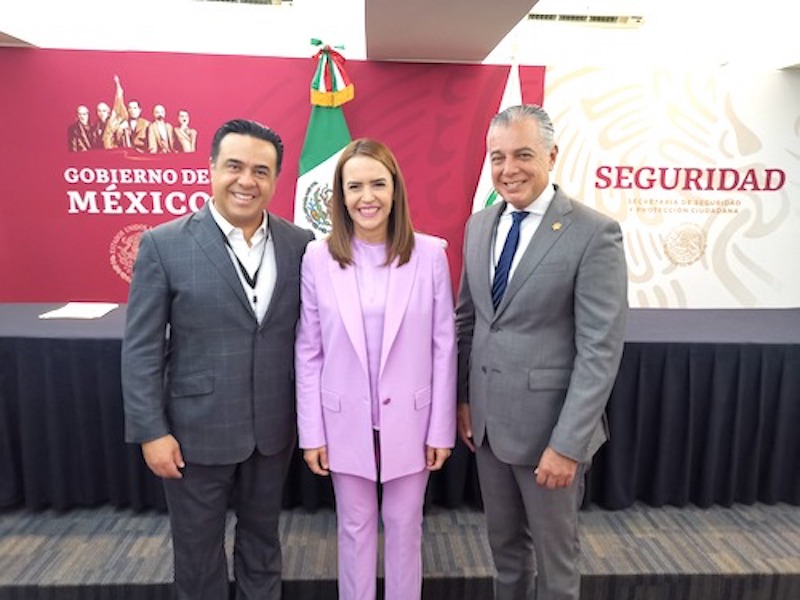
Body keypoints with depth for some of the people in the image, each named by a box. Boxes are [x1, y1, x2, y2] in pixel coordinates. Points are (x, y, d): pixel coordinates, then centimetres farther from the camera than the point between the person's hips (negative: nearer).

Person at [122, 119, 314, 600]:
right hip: (196, 430, -2)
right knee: (198, 548, 19)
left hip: (273, 429, 2)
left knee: (263, 539, 23)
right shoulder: (164, 244, -10)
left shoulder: (300, 244, -3)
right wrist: (151, 432, -9)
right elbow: (141, 349, -7)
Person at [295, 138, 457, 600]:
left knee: (404, 527, 18)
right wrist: (311, 431, -1)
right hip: (346, 423, 1)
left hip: (409, 420, 0)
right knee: (355, 528, 19)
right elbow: (308, 353, -2)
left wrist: (442, 427, -3)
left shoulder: (430, 254, -8)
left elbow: (444, 347, -4)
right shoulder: (318, 257, -7)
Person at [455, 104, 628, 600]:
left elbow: (600, 350, -16)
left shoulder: (594, 233, -14)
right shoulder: (479, 225, 5)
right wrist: (463, 397, 8)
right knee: (505, 543, 23)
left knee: (554, 552, 16)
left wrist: (567, 444, -17)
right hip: (486, 420, 5)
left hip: (547, 426, -5)